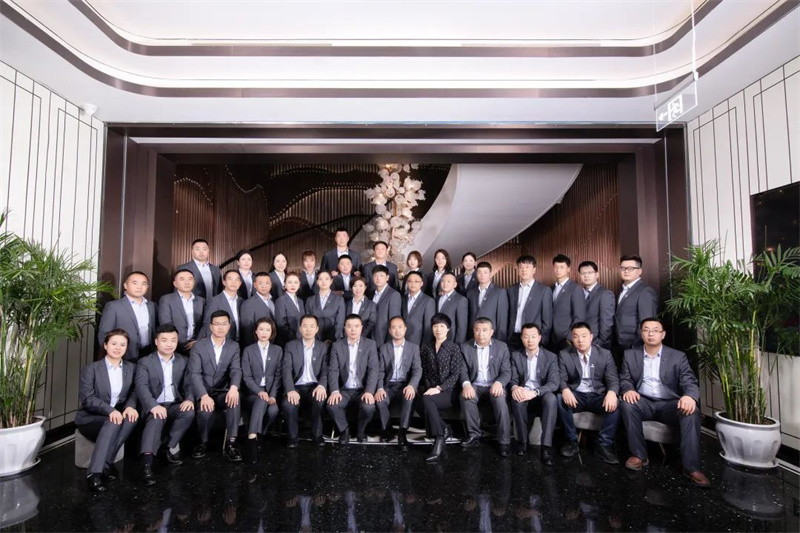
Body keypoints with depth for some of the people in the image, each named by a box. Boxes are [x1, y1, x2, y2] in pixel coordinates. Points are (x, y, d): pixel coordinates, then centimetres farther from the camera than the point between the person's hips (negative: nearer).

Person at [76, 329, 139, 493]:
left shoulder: (131, 368, 9)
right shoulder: (90, 369, -4)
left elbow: (134, 392, 4)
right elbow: (87, 399, -13)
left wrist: (130, 406, -20)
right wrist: (110, 410, -29)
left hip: (118, 414, 3)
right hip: (90, 418, -3)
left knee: (132, 417, -31)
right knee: (113, 422, -35)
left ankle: (105, 465, -27)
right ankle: (95, 472, -35)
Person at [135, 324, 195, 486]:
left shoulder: (183, 362, 13)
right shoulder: (145, 362, 4)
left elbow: (189, 384, 4)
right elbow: (141, 387, -12)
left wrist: (189, 399, -20)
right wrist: (153, 406, -30)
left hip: (175, 405, 3)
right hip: (154, 406, -2)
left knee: (189, 412, -29)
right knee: (157, 418, -36)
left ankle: (168, 446, -10)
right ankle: (147, 462, -44)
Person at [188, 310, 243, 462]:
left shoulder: (234, 347, 4)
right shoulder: (198, 346, -2)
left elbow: (236, 370, -9)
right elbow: (194, 374, -12)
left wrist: (234, 387, -33)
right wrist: (204, 395, -28)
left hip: (223, 392, 1)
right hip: (203, 392, -1)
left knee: (235, 401, -31)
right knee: (205, 410, -32)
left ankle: (230, 443, -24)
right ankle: (203, 442, -3)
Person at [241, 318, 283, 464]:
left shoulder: (278, 350, 10)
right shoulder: (248, 351, 6)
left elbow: (278, 375, 4)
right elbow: (247, 377, -1)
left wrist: (272, 395, -12)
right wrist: (259, 392, -18)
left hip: (271, 391, 1)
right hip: (253, 392, -1)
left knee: (273, 410, -31)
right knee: (262, 401, -36)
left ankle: (253, 437, -15)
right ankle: (253, 439, -40)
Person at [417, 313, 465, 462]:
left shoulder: (454, 348, 2)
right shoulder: (425, 348, 14)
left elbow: (455, 374, -5)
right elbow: (423, 372, 11)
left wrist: (438, 388, -17)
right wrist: (428, 388, -7)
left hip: (448, 392, -3)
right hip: (429, 389, 3)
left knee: (426, 400, -33)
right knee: (420, 402, -31)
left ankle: (439, 442, -29)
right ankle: (443, 429, -12)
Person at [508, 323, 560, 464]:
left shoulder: (551, 357, -1)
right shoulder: (515, 356, 5)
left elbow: (554, 383, -12)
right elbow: (513, 379, 0)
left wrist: (535, 392, -31)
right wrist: (514, 387, -27)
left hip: (542, 397, -1)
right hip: (524, 394, 1)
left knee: (551, 398, -35)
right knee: (517, 399, -35)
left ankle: (547, 446, -34)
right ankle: (522, 441, -16)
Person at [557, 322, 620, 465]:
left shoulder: (605, 354, 2)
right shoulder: (564, 355, 0)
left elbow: (613, 379, -5)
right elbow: (561, 378, -6)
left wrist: (612, 392, -29)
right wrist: (565, 390, -32)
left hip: (598, 396, 1)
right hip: (576, 395, 0)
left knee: (615, 404, -30)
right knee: (560, 399, -32)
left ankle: (604, 445, -17)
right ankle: (572, 441, -14)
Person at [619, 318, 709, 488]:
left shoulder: (678, 356, 5)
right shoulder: (630, 355, 9)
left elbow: (690, 382, -5)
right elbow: (624, 379, 5)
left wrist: (689, 396, -31)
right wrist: (628, 390, -22)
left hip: (669, 404, 0)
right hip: (644, 402, 1)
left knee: (691, 411, -32)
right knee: (627, 403, -33)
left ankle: (691, 467, -27)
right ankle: (638, 455, -20)